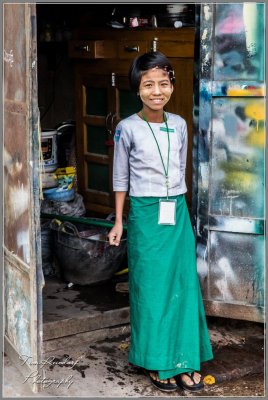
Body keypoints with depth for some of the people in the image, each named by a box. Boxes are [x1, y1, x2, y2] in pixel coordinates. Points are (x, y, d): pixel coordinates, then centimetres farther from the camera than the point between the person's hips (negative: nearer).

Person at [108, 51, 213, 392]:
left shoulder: (179, 124, 4)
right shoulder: (128, 128, -6)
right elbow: (120, 178, 1)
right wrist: (118, 222, 2)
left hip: (178, 212, 4)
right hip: (145, 214, -3)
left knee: (183, 284, 4)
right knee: (150, 286, 3)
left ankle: (185, 360, 17)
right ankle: (157, 363, 17)